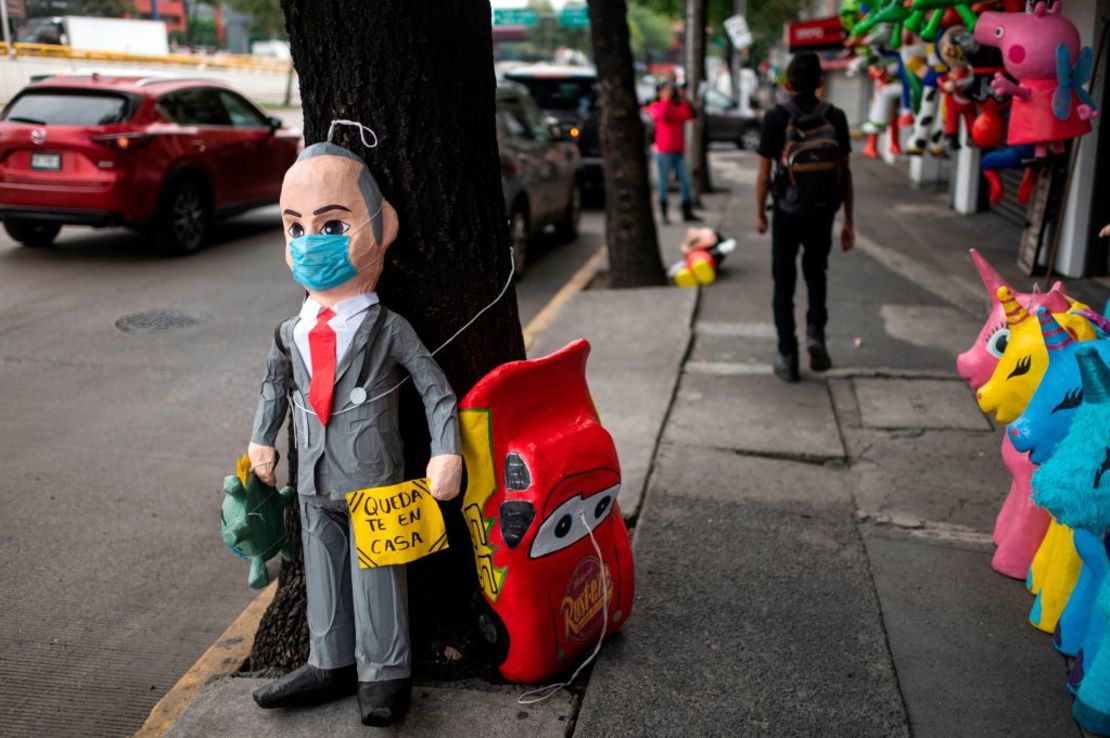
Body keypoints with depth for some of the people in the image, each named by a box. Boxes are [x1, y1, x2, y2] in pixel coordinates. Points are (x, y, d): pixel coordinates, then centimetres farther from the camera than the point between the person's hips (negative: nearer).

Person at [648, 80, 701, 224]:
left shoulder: (679, 107, 12)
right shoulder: (656, 106, 1)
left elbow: (690, 115, -4)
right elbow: (661, 116, -21)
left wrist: (684, 99, -8)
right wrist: (666, 99, -18)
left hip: (679, 151, 5)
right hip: (664, 152, -4)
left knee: (686, 182, 2)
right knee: (664, 183, -1)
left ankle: (687, 213, 7)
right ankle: (664, 214, 5)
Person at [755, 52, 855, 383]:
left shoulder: (776, 117, -10)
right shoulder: (835, 118, -4)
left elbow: (764, 173, -9)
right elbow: (845, 173, -2)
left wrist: (759, 213, 6)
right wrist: (848, 222, 5)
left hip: (787, 213, -2)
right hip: (822, 215, 2)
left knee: (784, 284, 10)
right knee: (816, 274, 24)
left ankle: (787, 358, 11)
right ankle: (815, 332, 4)